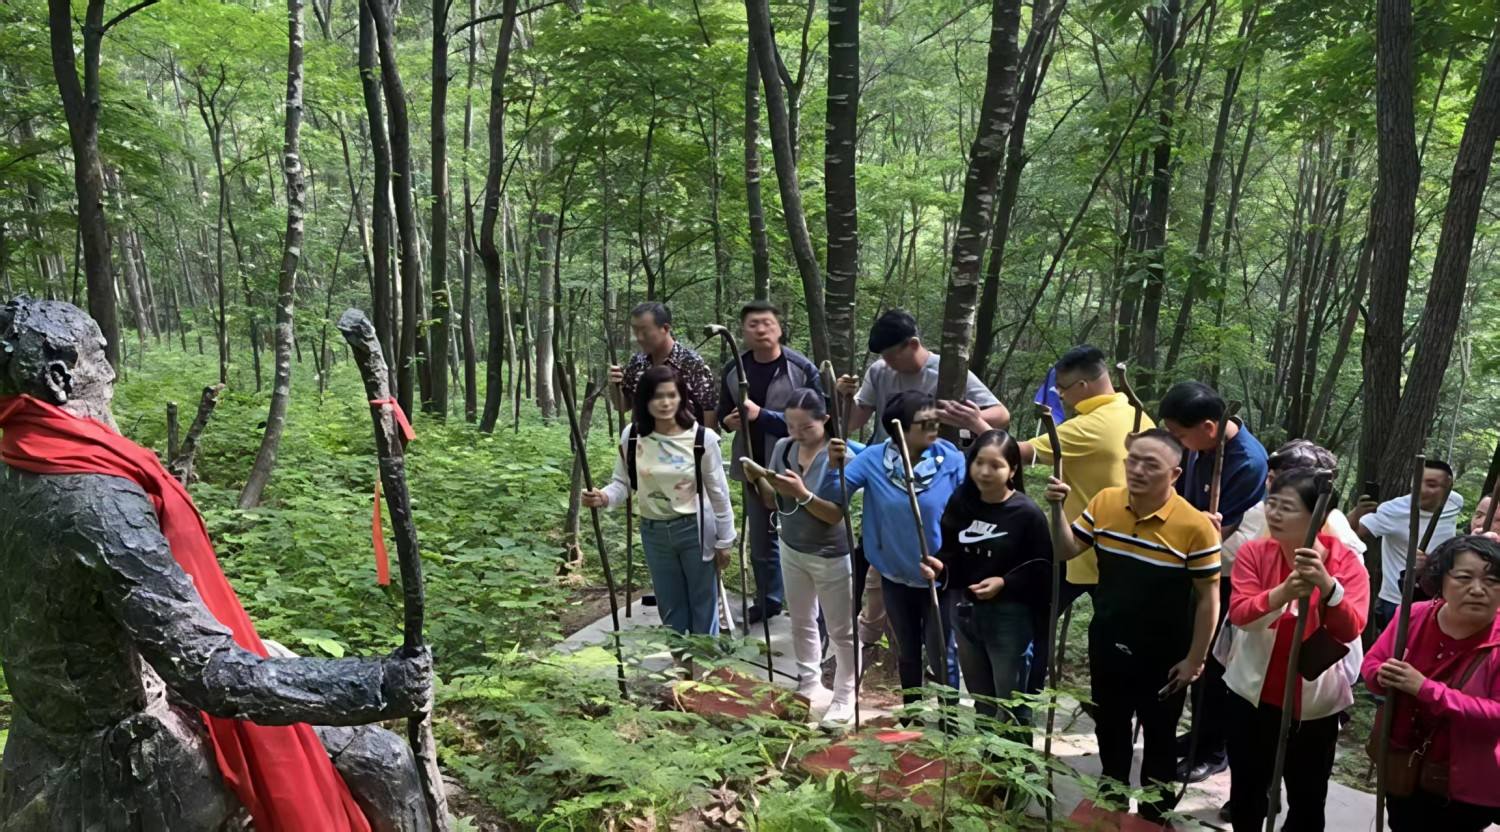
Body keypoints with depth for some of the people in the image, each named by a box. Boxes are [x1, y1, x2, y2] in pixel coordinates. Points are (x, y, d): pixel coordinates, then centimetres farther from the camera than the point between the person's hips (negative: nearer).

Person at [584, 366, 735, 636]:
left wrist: (724, 540, -2)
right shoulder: (631, 436, -9)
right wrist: (604, 497, -25)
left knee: (703, 606, 12)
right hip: (654, 532, 3)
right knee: (669, 608, 18)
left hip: (694, 529, -3)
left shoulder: (702, 438, -16)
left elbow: (718, 492, -7)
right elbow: (622, 482, -2)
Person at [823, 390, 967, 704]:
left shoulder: (951, 460, -17)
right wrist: (834, 466, -32)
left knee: (941, 655, 10)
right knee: (906, 653, 23)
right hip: (895, 576, 3)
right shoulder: (874, 459, -13)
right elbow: (831, 498, -13)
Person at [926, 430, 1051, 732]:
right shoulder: (960, 503, 0)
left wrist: (1004, 582, -22)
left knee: (1011, 706, 8)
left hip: (1008, 616, -5)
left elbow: (1043, 569, -12)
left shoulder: (1027, 514, -14)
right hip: (964, 611, 5)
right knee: (981, 702, 22)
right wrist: (940, 567, -11)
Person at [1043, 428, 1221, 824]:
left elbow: (1208, 598, -13)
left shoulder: (1196, 526, -21)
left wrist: (1194, 659, -10)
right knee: (1109, 728, 23)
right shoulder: (1104, 503, -9)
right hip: (1107, 644, 4)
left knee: (1159, 738, 16)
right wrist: (1058, 509, -17)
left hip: (1163, 655, -4)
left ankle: (1155, 813, 37)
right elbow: (1067, 550, 1)